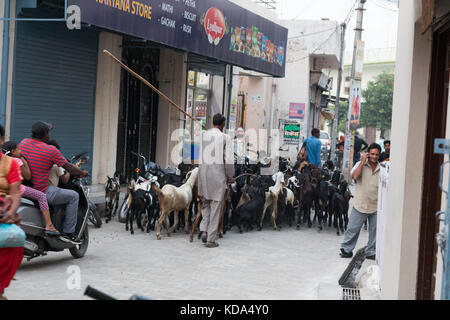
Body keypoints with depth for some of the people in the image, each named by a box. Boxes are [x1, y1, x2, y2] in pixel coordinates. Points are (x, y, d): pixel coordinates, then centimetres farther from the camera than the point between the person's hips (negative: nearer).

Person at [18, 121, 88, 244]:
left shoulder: (23, 143, 4)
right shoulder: (51, 150, -14)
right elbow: (69, 167, -7)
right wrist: (82, 173, 12)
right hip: (41, 192, -8)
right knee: (73, 196, 5)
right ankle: (67, 232, 5)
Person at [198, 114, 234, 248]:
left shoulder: (202, 135, 5)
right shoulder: (225, 138, -7)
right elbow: (229, 160, -10)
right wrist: (230, 177, 3)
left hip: (203, 172, 4)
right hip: (218, 174, -4)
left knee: (206, 203, 20)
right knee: (216, 206, 4)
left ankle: (204, 230, 3)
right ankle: (211, 239, 5)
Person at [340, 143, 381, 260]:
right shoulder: (360, 165, -1)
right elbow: (355, 176, -19)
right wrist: (362, 162, -15)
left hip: (376, 206, 2)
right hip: (360, 205, -2)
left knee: (375, 231, 8)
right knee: (352, 229, 2)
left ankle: (370, 252, 22)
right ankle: (346, 249, 16)